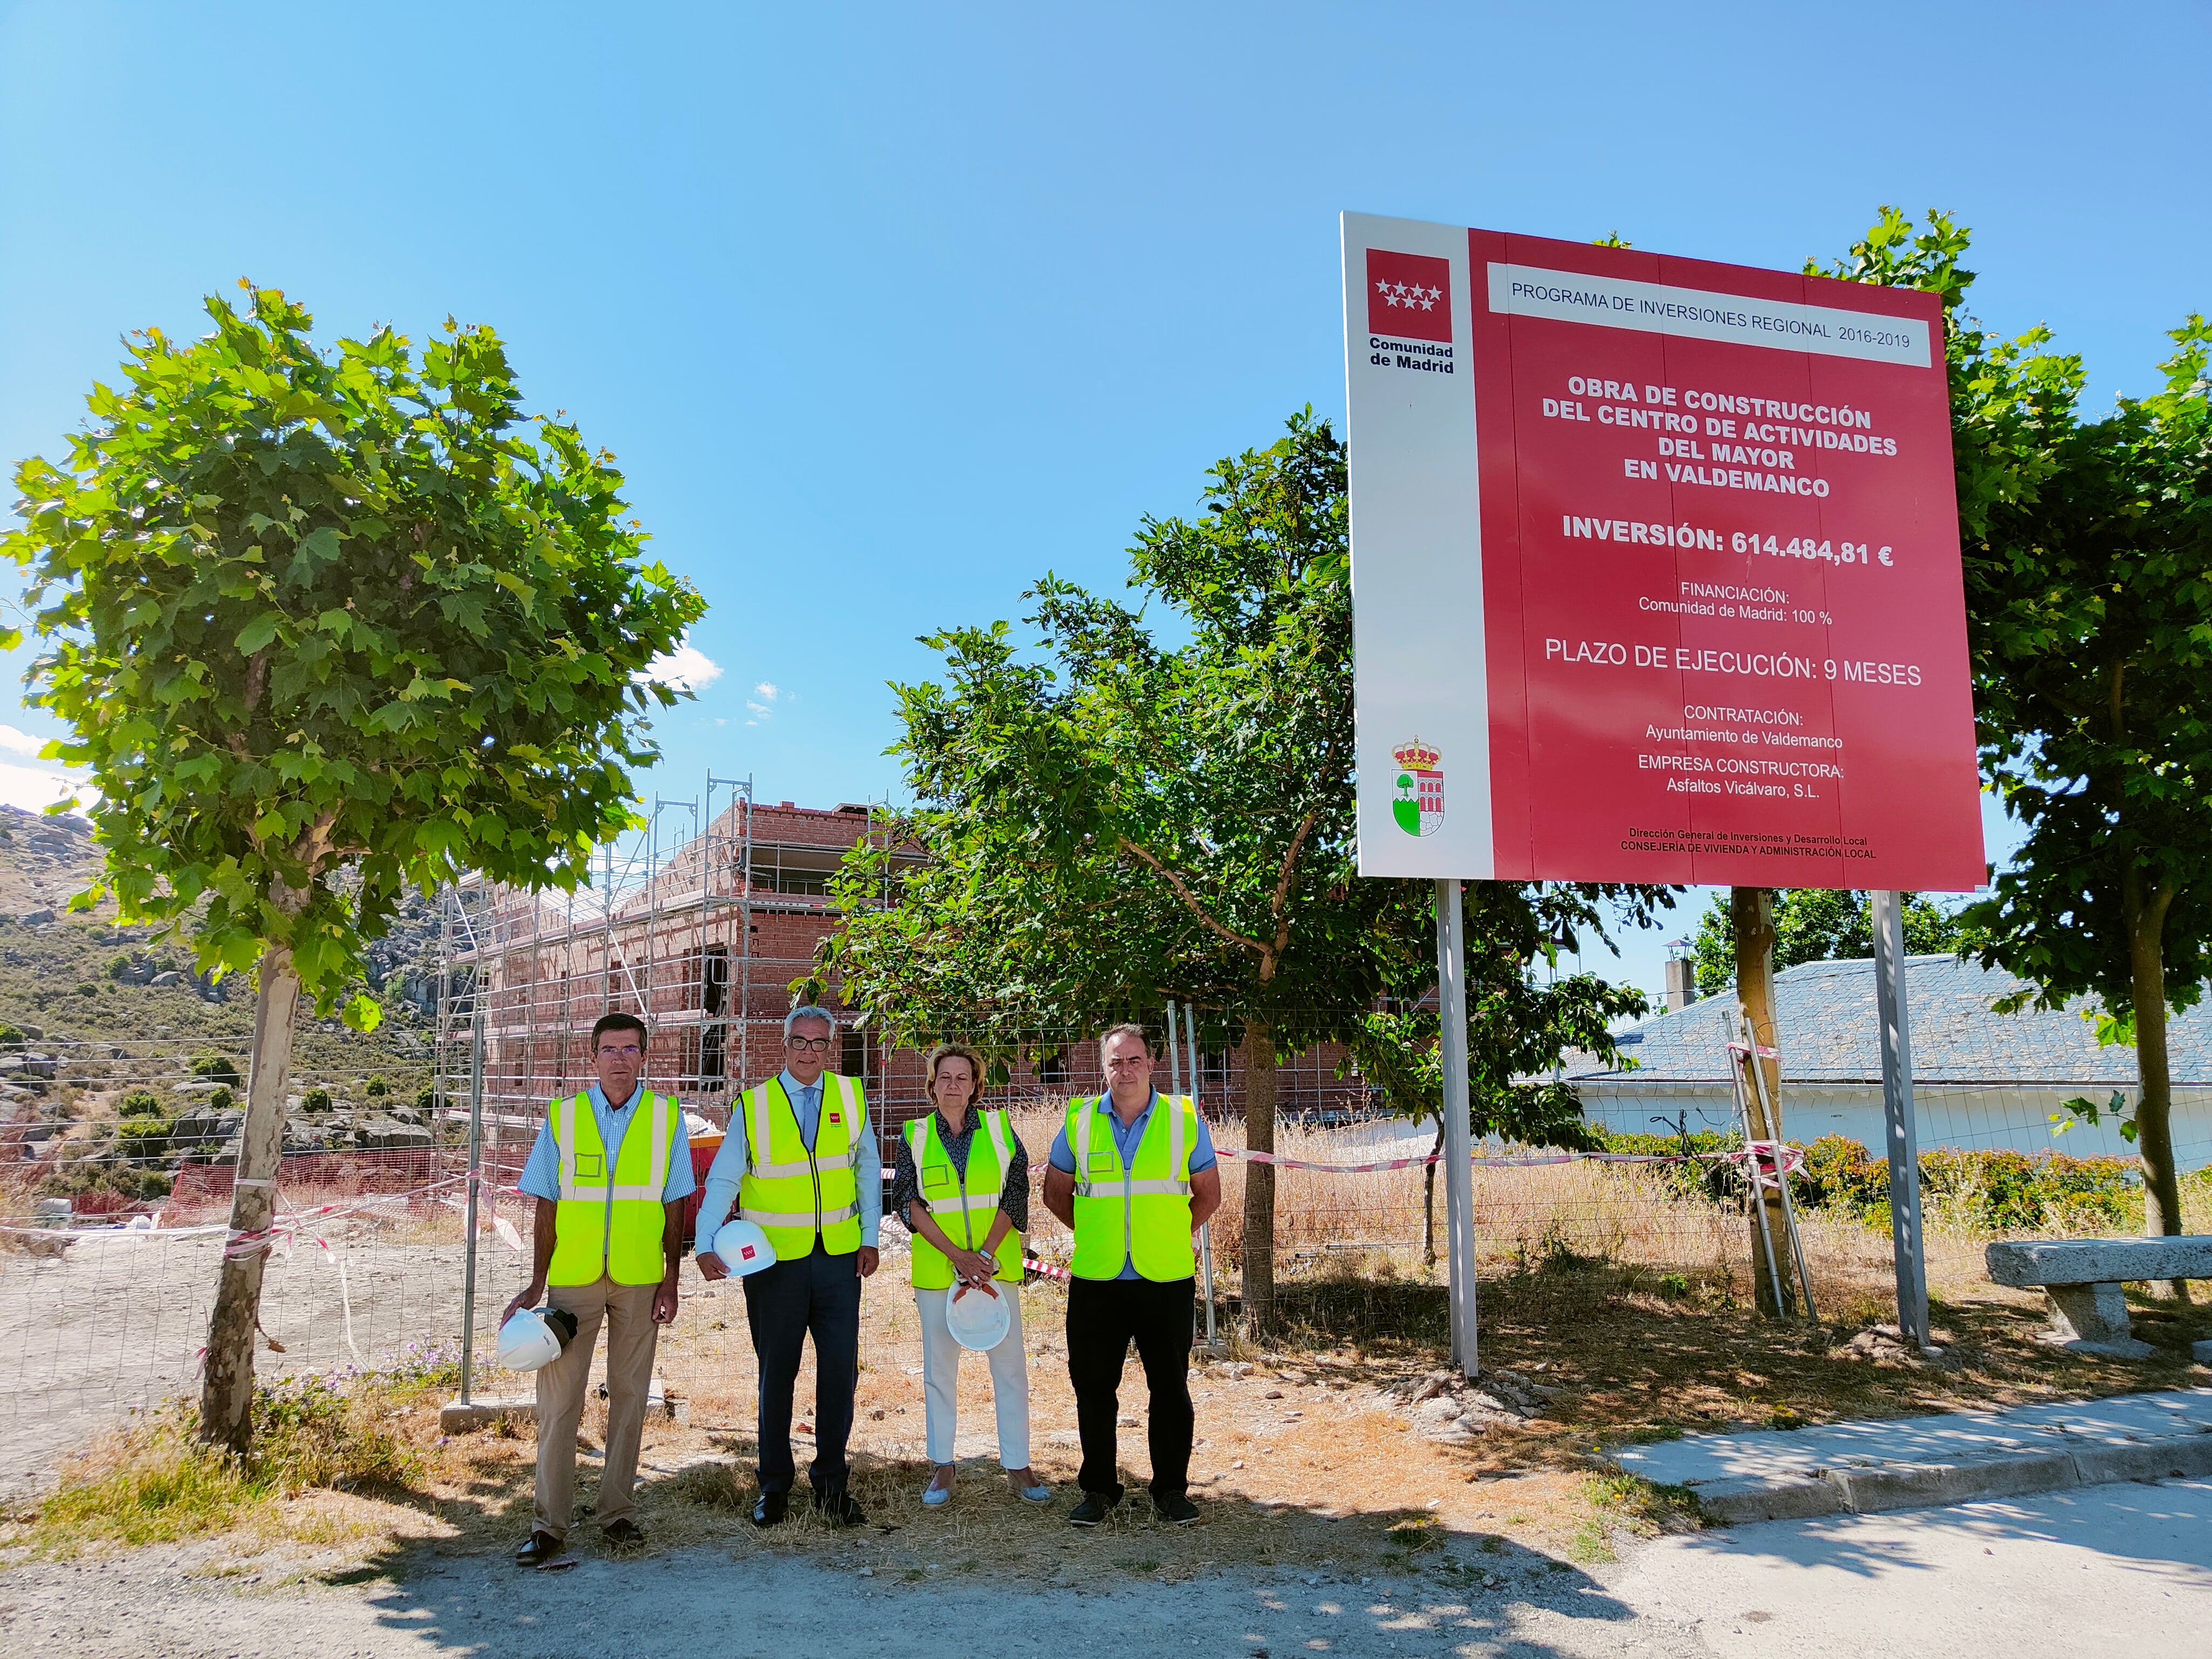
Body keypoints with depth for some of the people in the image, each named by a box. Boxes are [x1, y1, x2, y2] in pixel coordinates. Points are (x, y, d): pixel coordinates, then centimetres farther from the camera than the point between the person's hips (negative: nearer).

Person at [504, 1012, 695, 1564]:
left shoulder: (665, 1117, 2)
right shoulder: (562, 1117, 2)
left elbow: (674, 1208, 4)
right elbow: (547, 1208, 5)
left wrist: (670, 1283, 0)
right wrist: (536, 1286, 1)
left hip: (639, 1280, 0)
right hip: (572, 1276, 0)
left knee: (629, 1394, 8)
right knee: (558, 1398, -1)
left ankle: (618, 1510, 20)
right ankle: (548, 1523, 7)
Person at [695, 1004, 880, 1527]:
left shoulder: (850, 1096, 3)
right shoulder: (753, 1105, -3)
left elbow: (868, 1170, 10)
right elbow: (722, 1179, -5)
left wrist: (870, 1238, 5)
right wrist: (707, 1245, -17)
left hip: (839, 1258, 2)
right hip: (774, 1260, -1)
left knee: (840, 1371, 4)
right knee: (777, 1373, 9)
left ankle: (831, 1483, 19)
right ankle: (774, 1485, 23)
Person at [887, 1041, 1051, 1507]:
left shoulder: (1000, 1128, 3)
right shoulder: (914, 1136, 4)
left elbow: (1016, 1194, -2)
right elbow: (908, 1203, -4)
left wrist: (984, 1256, -12)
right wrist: (959, 1255, -14)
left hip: (996, 1266, 0)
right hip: (936, 1270, 0)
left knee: (1010, 1364, 2)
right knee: (939, 1368, 8)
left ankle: (1018, 1466, 13)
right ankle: (943, 1466, 21)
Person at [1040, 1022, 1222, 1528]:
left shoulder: (1185, 1119, 0)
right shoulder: (1079, 1121, 2)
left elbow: (1208, 1196, 10)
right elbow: (1055, 1193, 14)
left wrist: (1171, 1237, 5)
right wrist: (1098, 1234, 9)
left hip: (1167, 1279, -1)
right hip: (1095, 1281, 1)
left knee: (1170, 1388, 6)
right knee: (1093, 1387, 7)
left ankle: (1171, 1490, 21)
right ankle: (1099, 1490, 21)